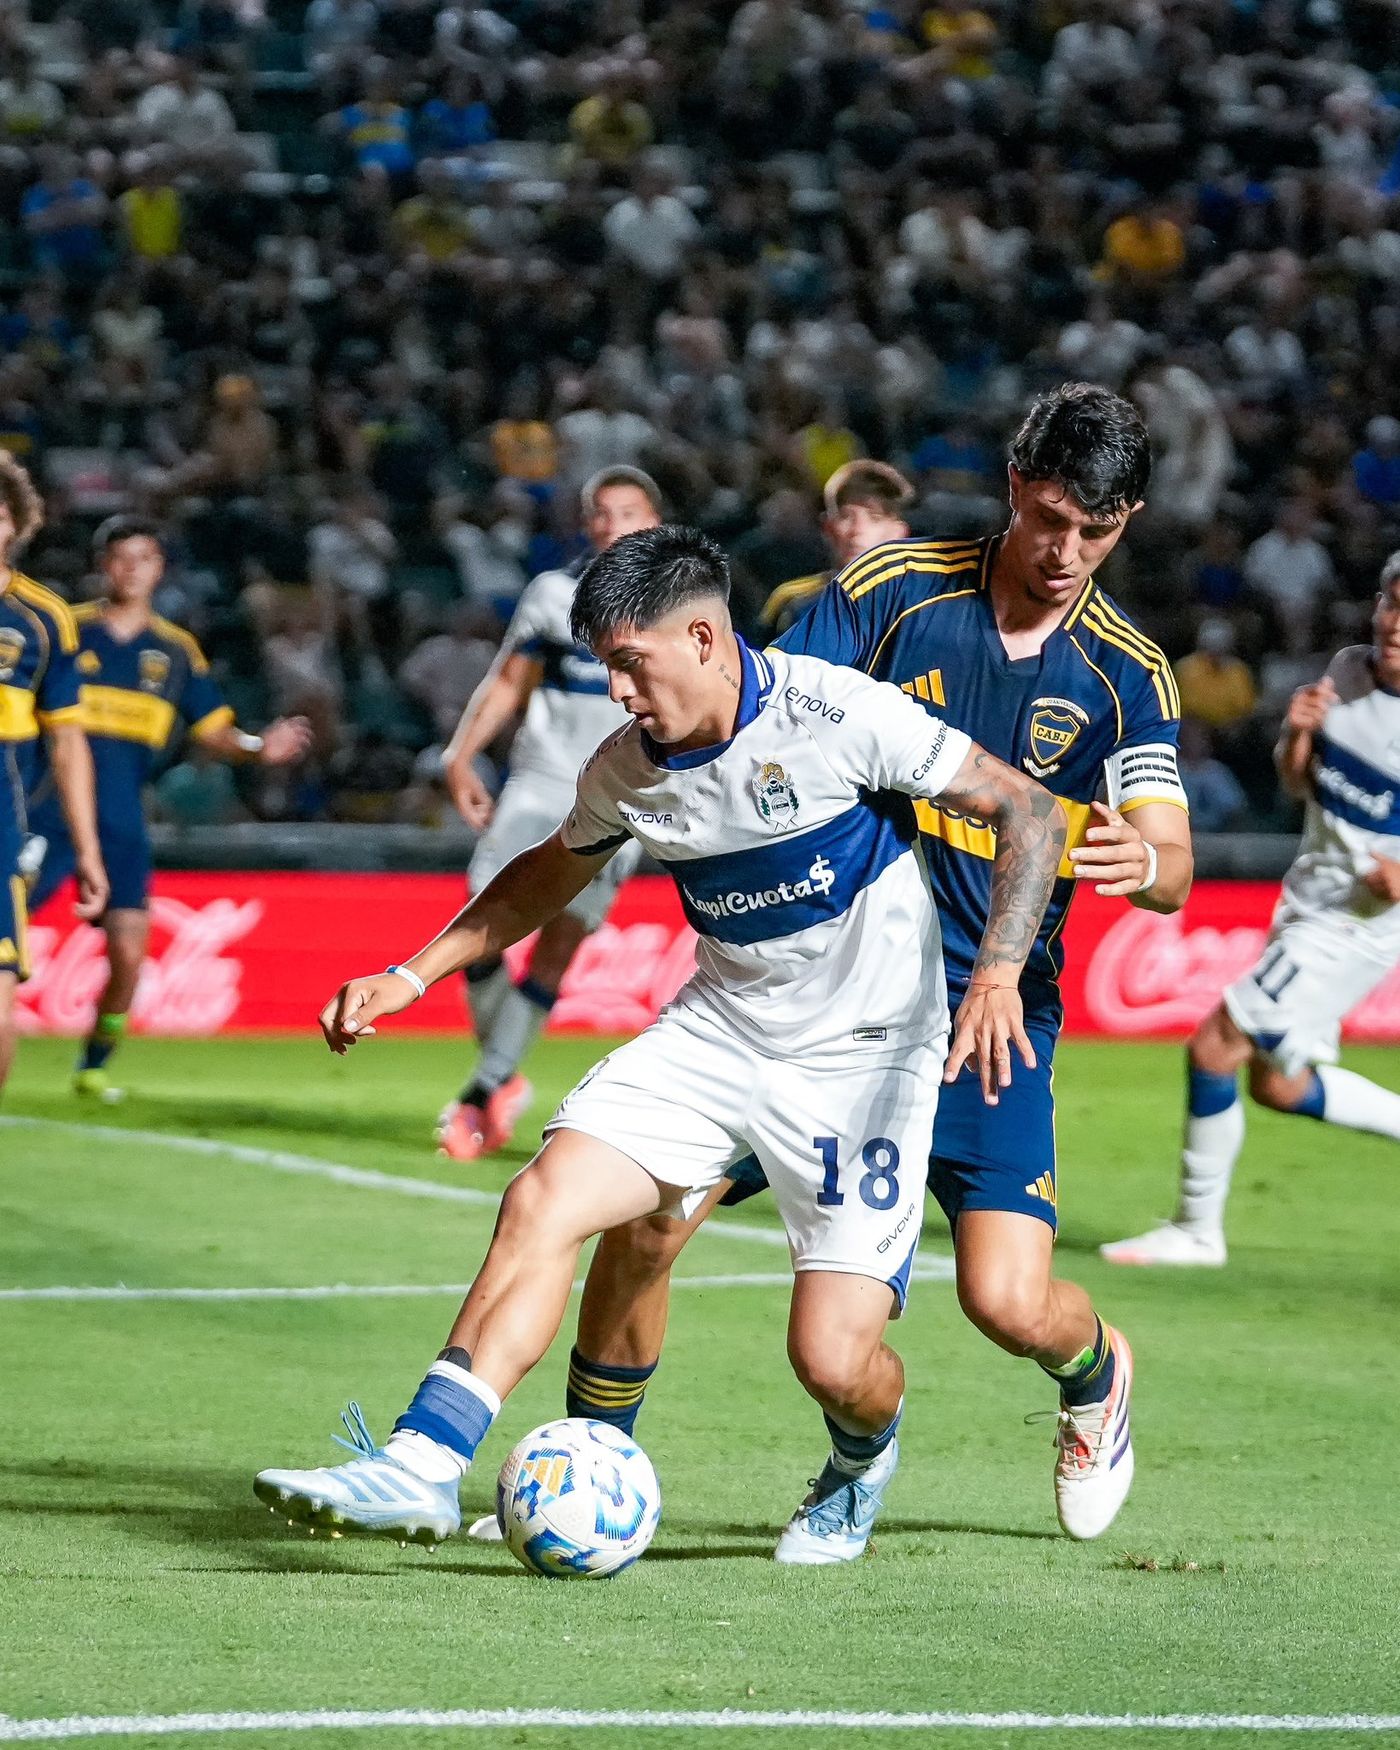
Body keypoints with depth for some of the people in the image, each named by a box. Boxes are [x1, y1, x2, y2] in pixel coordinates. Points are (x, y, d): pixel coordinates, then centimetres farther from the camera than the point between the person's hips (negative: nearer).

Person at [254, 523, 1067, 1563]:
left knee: (832, 1359, -12)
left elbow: (1031, 812, -12)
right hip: (717, 1034, 5)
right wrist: (412, 976, 13)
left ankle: (864, 1460, 26)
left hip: (864, 1057, -5)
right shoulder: (625, 770, -2)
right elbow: (552, 874, 20)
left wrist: (998, 977, -25)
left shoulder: (839, 714, -19)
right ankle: (424, 1465, -18)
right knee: (542, 1203, -17)